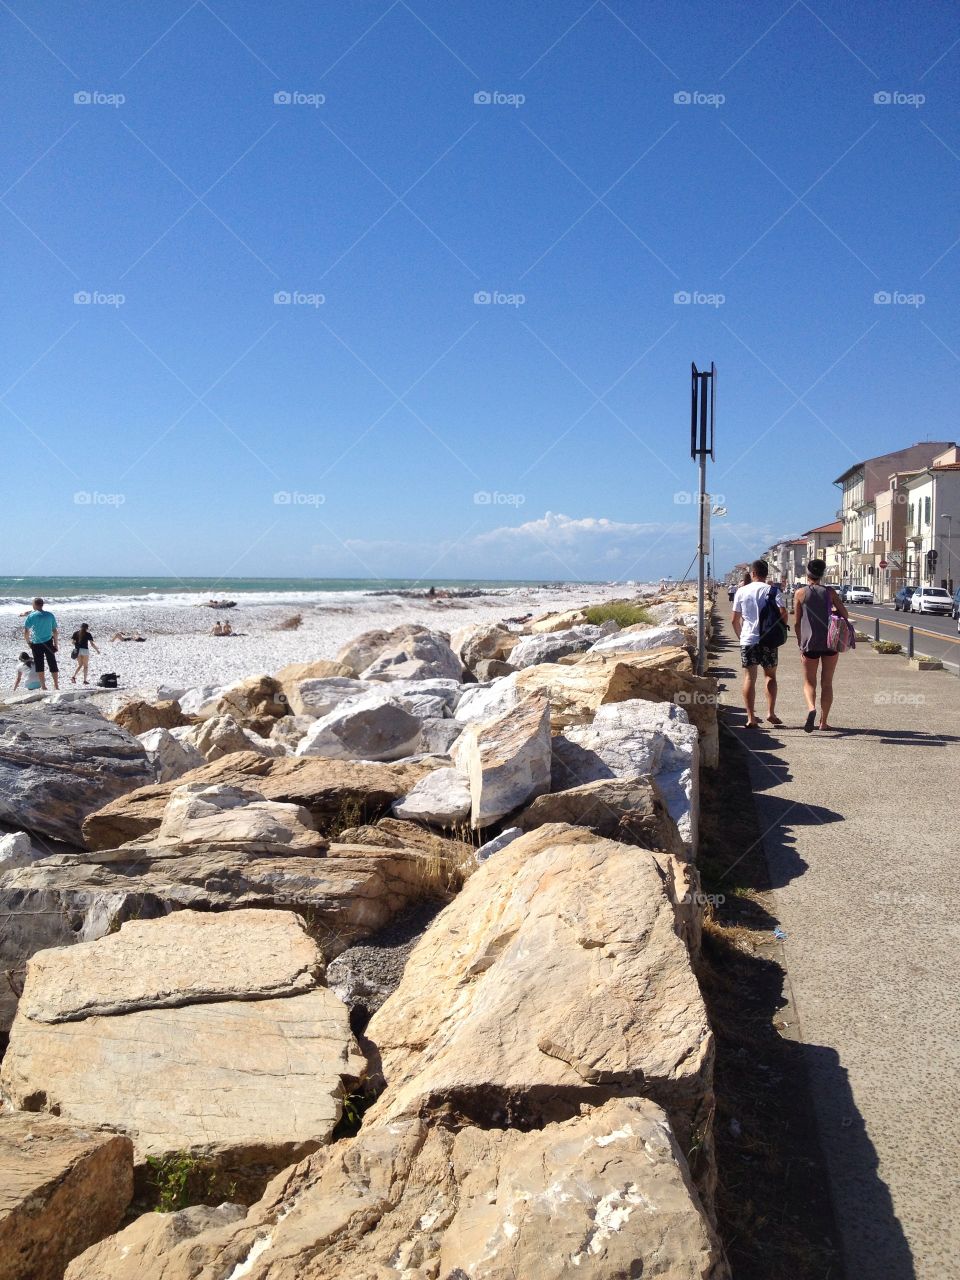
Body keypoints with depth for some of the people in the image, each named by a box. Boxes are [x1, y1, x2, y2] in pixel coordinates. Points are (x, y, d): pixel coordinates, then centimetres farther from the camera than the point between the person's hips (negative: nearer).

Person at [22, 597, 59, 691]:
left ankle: (43, 686, 7)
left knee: (39, 665, 7)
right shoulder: (50, 615, 1)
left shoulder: (31, 616, -7)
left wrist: (28, 641, 4)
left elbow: (26, 632, -10)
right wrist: (56, 643, 13)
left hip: (36, 644, -2)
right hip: (48, 643, 2)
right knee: (52, 664, 9)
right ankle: (56, 685, 10)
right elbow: (55, 631, 5)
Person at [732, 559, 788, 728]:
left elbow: (735, 620, 4)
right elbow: (783, 613, -12)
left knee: (749, 677, 2)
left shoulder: (741, 591, 3)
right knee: (770, 675, 14)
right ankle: (771, 713, 7)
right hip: (768, 640, 0)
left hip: (747, 639, 0)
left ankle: (751, 717, -2)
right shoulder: (772, 590, -2)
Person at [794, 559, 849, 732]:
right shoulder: (830, 592, 2)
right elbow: (844, 614, 0)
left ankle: (811, 708, -21)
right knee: (827, 683, 11)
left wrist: (801, 644, 9)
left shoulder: (800, 593, -1)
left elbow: (796, 623, -1)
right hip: (830, 642, 1)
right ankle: (824, 721, 12)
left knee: (809, 682, 8)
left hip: (810, 643, -1)